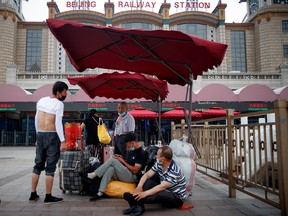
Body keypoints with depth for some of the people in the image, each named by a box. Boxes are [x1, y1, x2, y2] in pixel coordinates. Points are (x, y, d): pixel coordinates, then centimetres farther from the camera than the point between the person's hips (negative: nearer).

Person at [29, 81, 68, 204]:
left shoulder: (41, 101, 10)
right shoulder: (58, 104, -11)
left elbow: (36, 120, 14)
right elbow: (58, 123, -18)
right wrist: (63, 141, -17)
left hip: (40, 135, 7)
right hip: (52, 136, -7)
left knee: (38, 165, 15)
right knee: (50, 167, 0)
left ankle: (33, 194, 20)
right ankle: (48, 197, 5)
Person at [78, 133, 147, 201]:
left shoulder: (141, 153, -12)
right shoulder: (132, 151, 16)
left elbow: (135, 170, -17)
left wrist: (122, 161, -11)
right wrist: (122, 159, 2)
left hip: (133, 177, -8)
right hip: (125, 174, 8)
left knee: (112, 160, -20)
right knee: (111, 168, -24)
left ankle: (92, 176, -19)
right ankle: (101, 193, -32)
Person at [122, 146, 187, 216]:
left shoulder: (174, 171, -28)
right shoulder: (159, 164, -5)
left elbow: (162, 187, -33)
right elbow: (147, 175, -6)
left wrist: (145, 193, -38)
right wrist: (139, 186, -25)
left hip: (177, 197, -8)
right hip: (165, 191, 8)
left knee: (160, 194, -39)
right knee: (147, 181, -11)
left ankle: (133, 199, -35)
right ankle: (138, 205, -30)